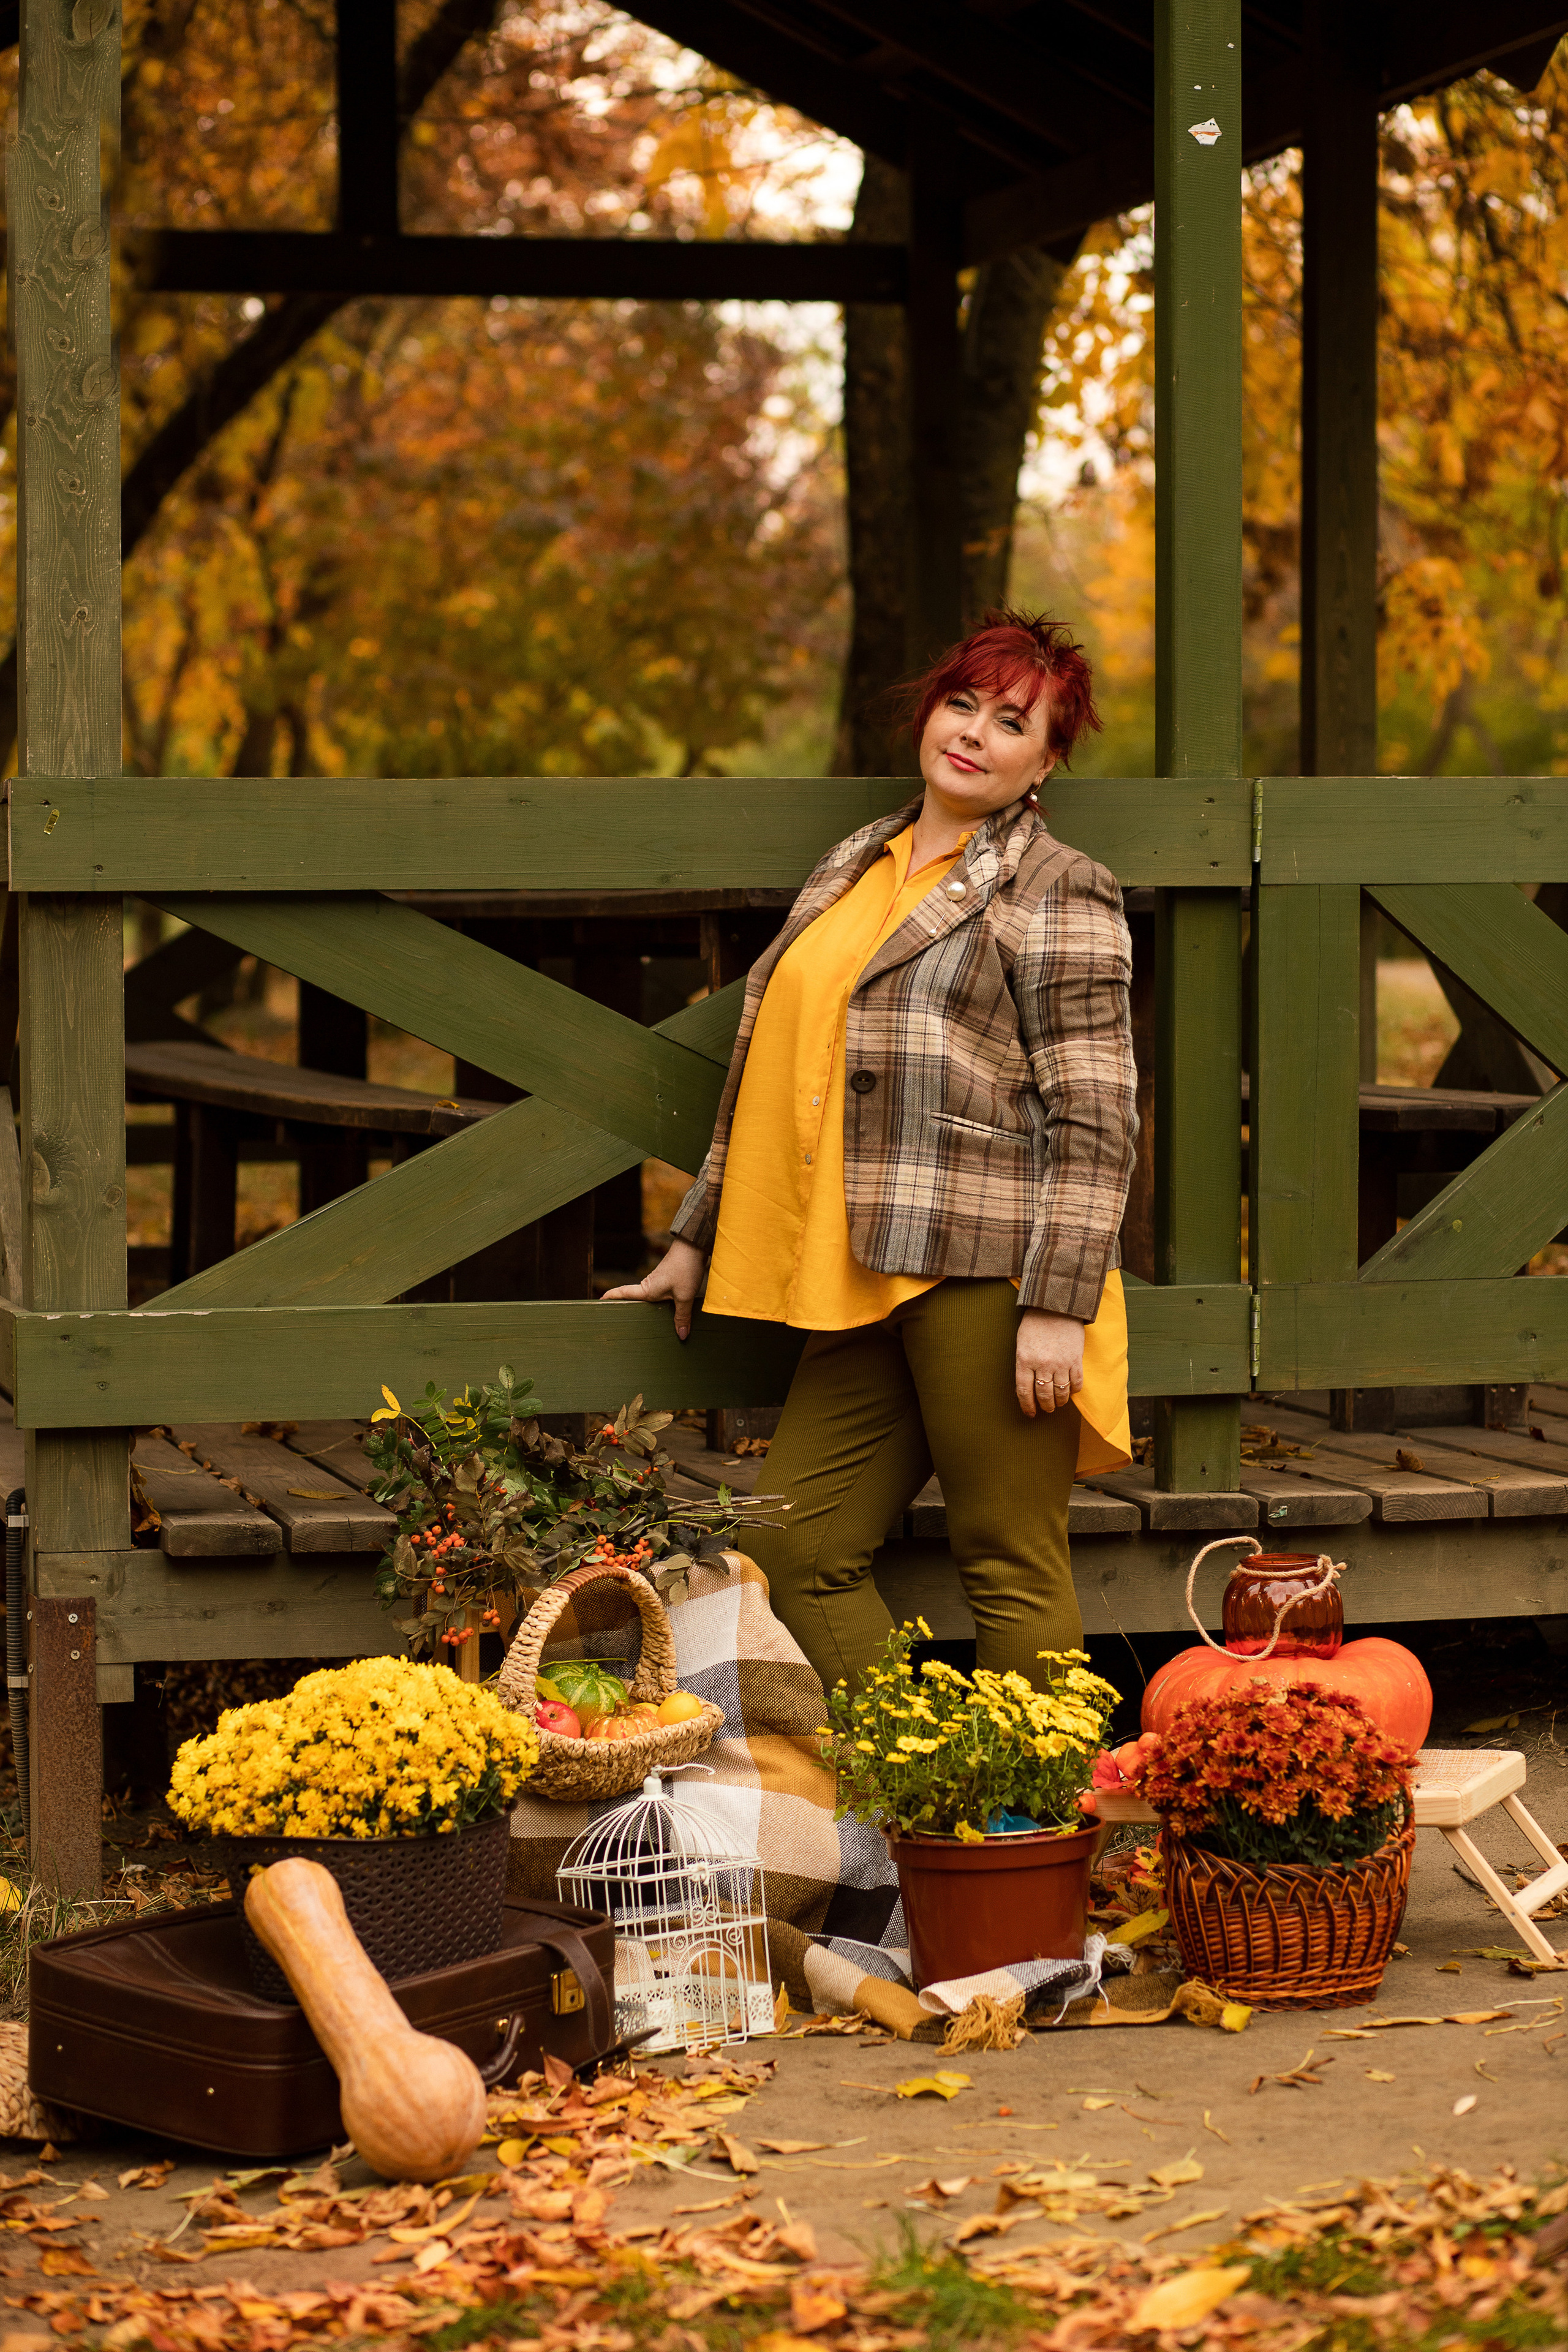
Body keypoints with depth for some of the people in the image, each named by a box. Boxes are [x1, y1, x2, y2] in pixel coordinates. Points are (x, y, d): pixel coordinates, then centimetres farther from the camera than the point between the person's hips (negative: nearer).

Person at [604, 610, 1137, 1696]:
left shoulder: (1058, 895, -2)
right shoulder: (856, 866, 20)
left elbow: (1095, 1115, -9)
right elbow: (770, 1059, 26)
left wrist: (1059, 1307, -16)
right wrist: (700, 1232, 26)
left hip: (986, 1275, -7)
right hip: (864, 1280, 7)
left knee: (1012, 1569, -4)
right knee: (797, 1547, 4)